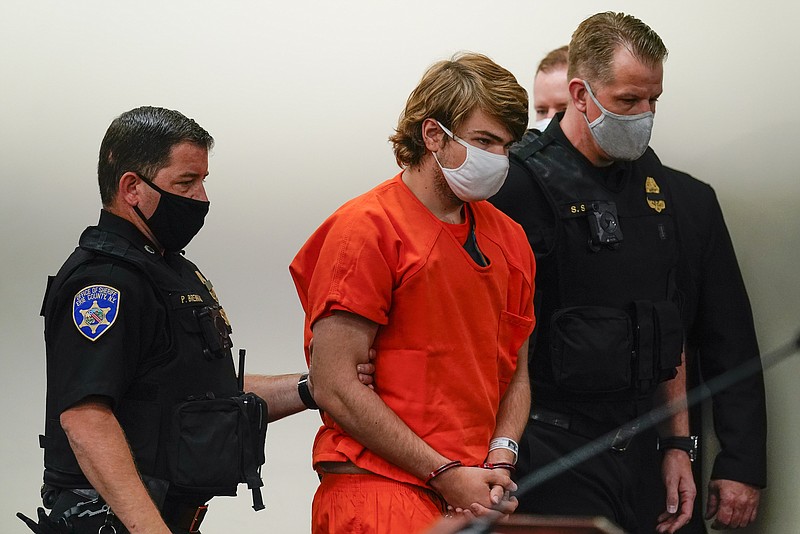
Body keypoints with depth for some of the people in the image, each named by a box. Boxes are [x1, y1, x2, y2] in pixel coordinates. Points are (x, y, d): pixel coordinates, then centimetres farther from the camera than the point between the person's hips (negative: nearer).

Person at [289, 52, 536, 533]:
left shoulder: (508, 238, 14)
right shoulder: (366, 228, -7)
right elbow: (334, 387, -12)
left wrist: (499, 462, -2)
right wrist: (445, 474, -13)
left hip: (477, 495, 6)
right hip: (379, 489, -6)